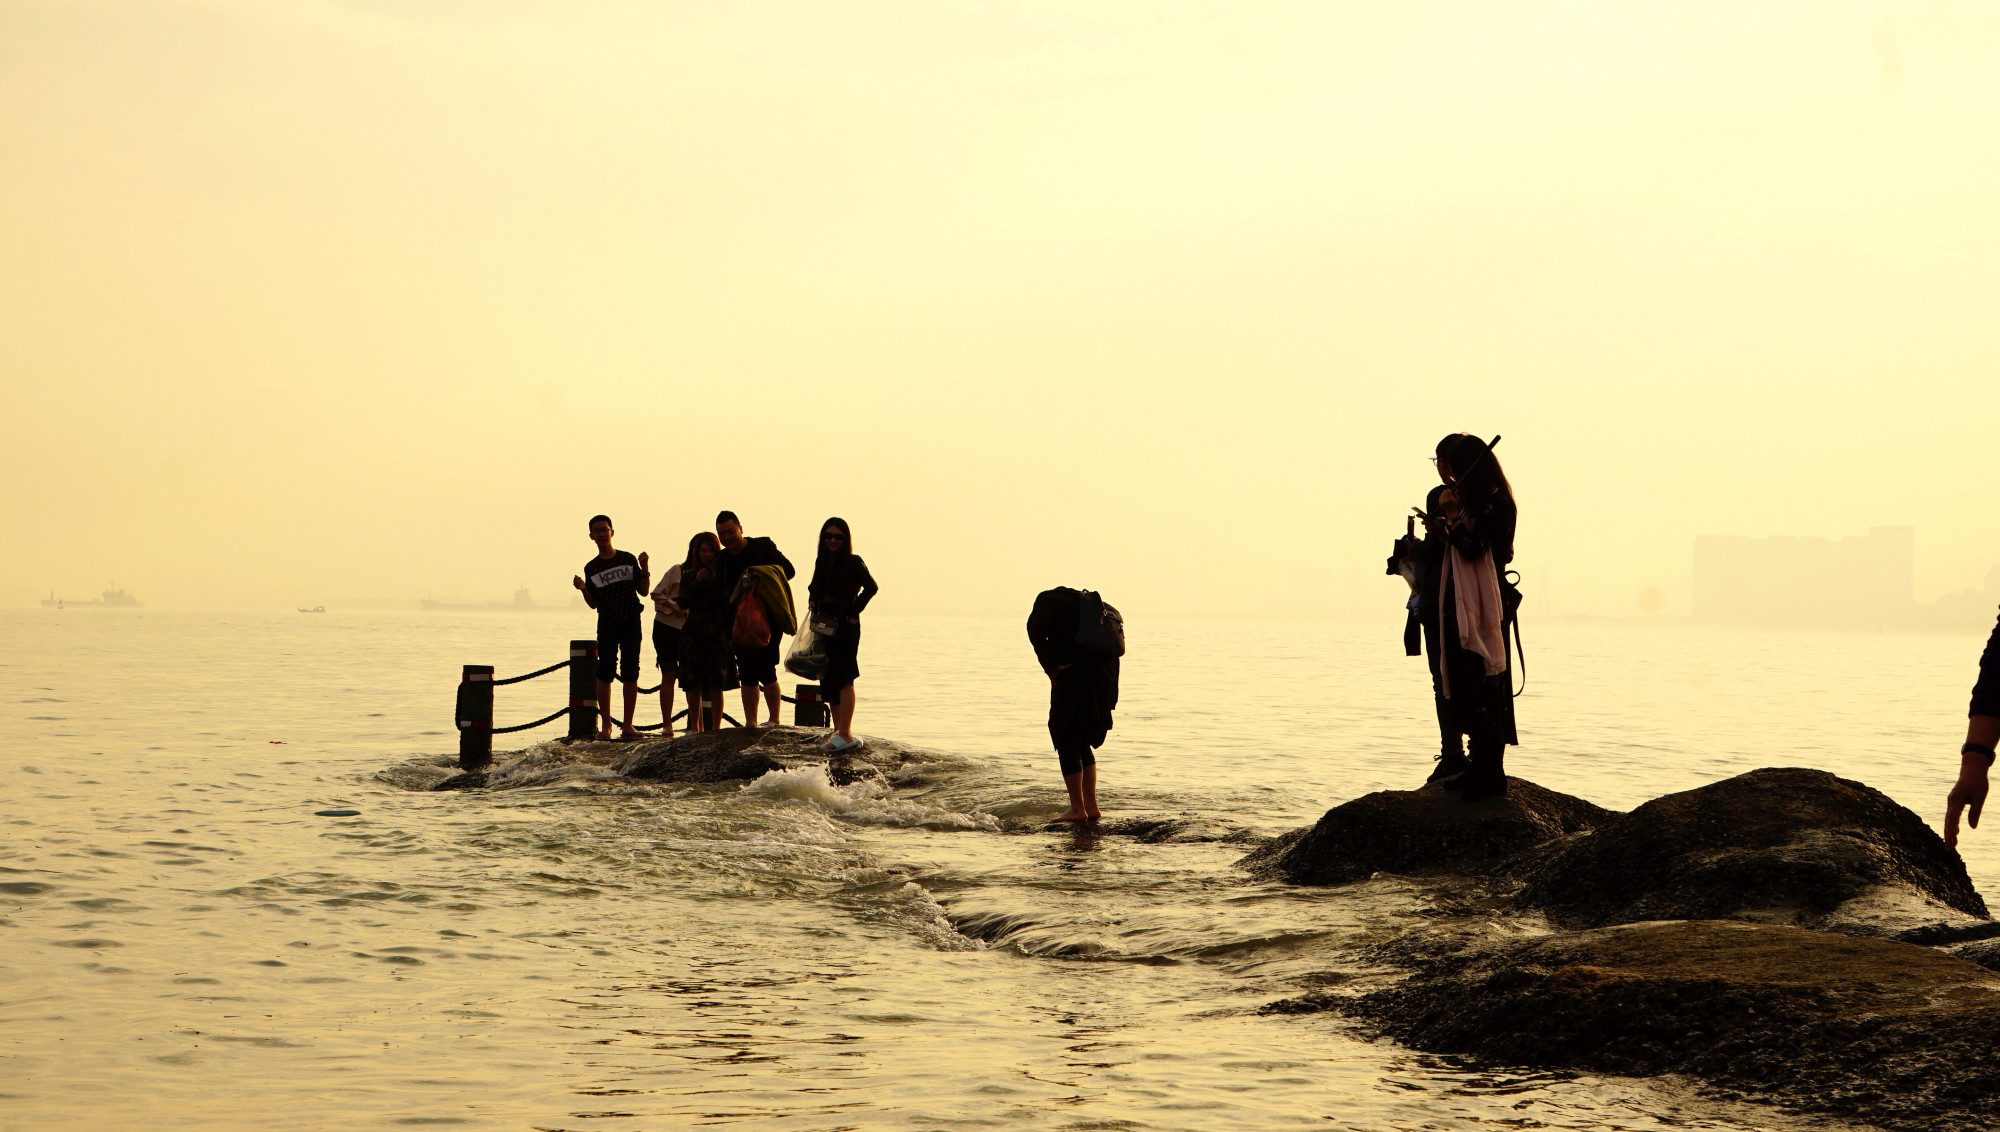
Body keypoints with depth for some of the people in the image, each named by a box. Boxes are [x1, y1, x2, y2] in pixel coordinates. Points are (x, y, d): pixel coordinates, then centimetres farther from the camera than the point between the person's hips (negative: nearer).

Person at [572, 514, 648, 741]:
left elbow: (643, 591, 8)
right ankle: (605, 725, 0)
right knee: (605, 671, -5)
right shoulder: (591, 568, 8)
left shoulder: (628, 559, 7)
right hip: (607, 622, 0)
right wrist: (583, 589, -11)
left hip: (631, 621, 0)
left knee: (630, 671, -1)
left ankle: (627, 725, 3)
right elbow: (593, 604, 7)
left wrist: (644, 570, -7)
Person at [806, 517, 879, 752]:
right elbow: (815, 588, 25)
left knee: (842, 679, -13)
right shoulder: (822, 562, 13)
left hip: (846, 627, -7)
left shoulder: (853, 562, -6)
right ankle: (838, 730, 17)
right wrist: (812, 600, 4)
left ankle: (845, 735, -16)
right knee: (829, 680, 9)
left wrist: (854, 612, -15)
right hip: (824, 625, 7)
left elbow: (871, 587, -15)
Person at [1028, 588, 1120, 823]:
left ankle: (1077, 808, -3)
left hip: (1075, 676, -7)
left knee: (1067, 742, 0)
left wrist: (1051, 668, -13)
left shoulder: (1048, 599, 6)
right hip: (1103, 677, 7)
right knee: (1082, 744, 17)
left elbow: (1036, 628, -16)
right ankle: (1091, 806, 15)